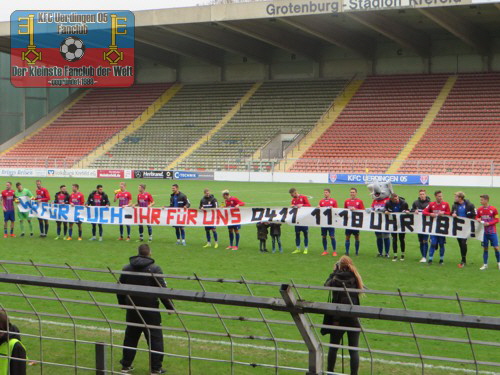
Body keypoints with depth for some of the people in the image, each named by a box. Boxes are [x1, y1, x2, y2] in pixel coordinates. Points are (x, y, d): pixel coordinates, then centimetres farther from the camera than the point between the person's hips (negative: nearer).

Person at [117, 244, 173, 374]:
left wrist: (123, 303, 27)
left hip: (132, 310, 5)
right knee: (155, 338, 3)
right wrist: (170, 307, -3)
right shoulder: (154, 269, -11)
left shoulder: (127, 269, 4)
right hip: (150, 309, -5)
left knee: (130, 337, 16)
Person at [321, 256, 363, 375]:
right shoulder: (355, 278, -1)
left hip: (337, 319, -1)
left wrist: (334, 271, 17)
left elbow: (326, 285, 7)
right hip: (354, 319, 2)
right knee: (354, 349, 3)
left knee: (333, 347, 15)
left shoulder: (336, 279, -9)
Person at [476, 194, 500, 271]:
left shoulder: (493, 209, -7)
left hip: (492, 232, -3)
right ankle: (485, 264, 13)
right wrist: (478, 220, -9)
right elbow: (477, 217, 14)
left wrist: (488, 223, -16)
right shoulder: (479, 209, 2)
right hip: (484, 232, 3)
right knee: (485, 248, 4)